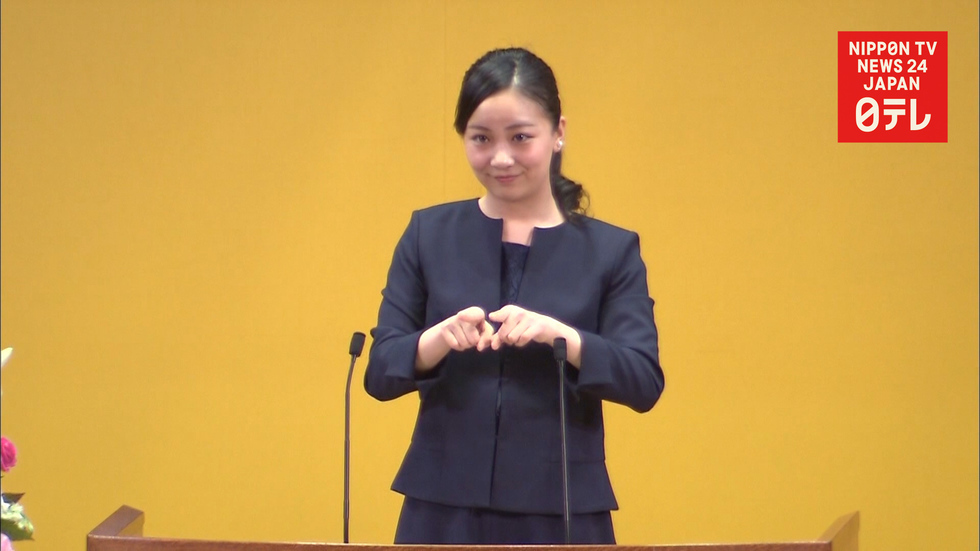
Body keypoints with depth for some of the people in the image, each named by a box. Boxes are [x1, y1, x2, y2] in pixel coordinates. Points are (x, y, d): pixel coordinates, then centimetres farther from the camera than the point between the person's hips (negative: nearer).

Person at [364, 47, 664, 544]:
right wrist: (440, 339, -19)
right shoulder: (428, 235, 7)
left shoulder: (611, 251, 4)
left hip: (562, 516, -1)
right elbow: (380, 372, 1)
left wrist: (559, 335, -23)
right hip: (444, 509, 1)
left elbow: (645, 383, -6)